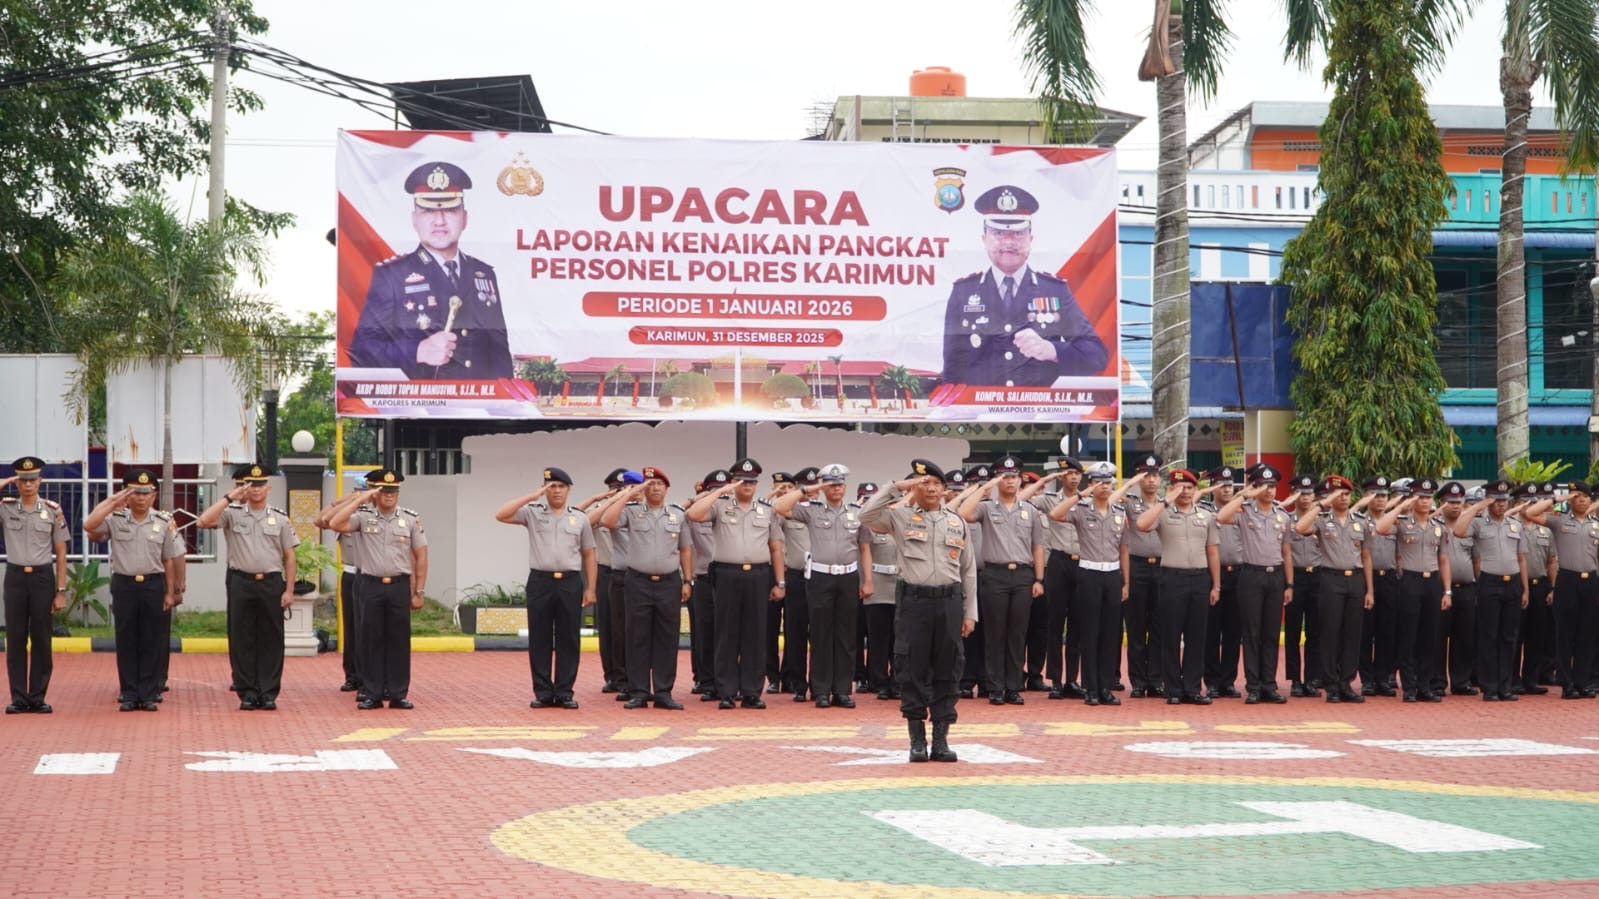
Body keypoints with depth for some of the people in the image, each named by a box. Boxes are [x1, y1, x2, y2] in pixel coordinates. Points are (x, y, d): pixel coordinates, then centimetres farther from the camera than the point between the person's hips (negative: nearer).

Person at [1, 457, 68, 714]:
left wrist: (61, 591, -2)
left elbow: (60, 554, 2)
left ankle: (38, 697, 10)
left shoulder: (52, 511, 0)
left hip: (43, 577, -1)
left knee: (41, 640, 3)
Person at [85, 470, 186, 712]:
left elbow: (169, 560, 7)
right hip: (124, 585, 0)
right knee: (126, 641, 3)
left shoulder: (164, 522, 4)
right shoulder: (115, 519, 0)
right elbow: (89, 526, -18)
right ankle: (129, 695, 9)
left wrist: (170, 592, 5)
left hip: (153, 585, 0)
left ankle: (149, 695, 9)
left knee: (151, 642, 3)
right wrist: (112, 502, -14)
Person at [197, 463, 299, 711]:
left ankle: (269, 694, 9)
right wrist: (229, 497, -12)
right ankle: (247, 694, 9)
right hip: (241, 583, -1)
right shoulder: (232, 513, 4)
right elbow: (204, 521, -14)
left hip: (271, 583, 1)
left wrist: (289, 590, 0)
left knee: (271, 640, 3)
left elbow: (289, 556, 7)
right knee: (242, 640, 2)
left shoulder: (280, 518, 8)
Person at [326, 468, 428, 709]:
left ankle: (398, 694, 10)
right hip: (371, 586, -1)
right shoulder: (363, 515, 0)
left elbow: (421, 556, 7)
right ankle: (371, 694, 9)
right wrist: (360, 500, -16)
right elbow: (335, 524, -17)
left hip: (400, 586, 1)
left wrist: (419, 592, 3)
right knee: (371, 639, 3)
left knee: (399, 640, 3)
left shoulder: (410, 518, 4)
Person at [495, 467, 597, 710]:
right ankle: (543, 693, 9)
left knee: (568, 639, 2)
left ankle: (564, 692, 8)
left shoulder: (579, 518, 11)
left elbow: (589, 556, 12)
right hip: (540, 581, -1)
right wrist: (531, 497, -11)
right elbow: (501, 516, -9)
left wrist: (590, 589, 5)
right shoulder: (532, 513, 6)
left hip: (570, 582, 1)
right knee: (539, 639, 2)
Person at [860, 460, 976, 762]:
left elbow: (968, 570, 13)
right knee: (913, 671, 0)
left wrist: (970, 613, 8)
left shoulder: (956, 522, 12)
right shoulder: (901, 516, 4)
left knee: (947, 672, 5)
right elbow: (866, 516, -14)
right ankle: (917, 740, 8)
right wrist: (895, 488, -15)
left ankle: (941, 740, 11)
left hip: (950, 601, 3)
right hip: (914, 600, -2)